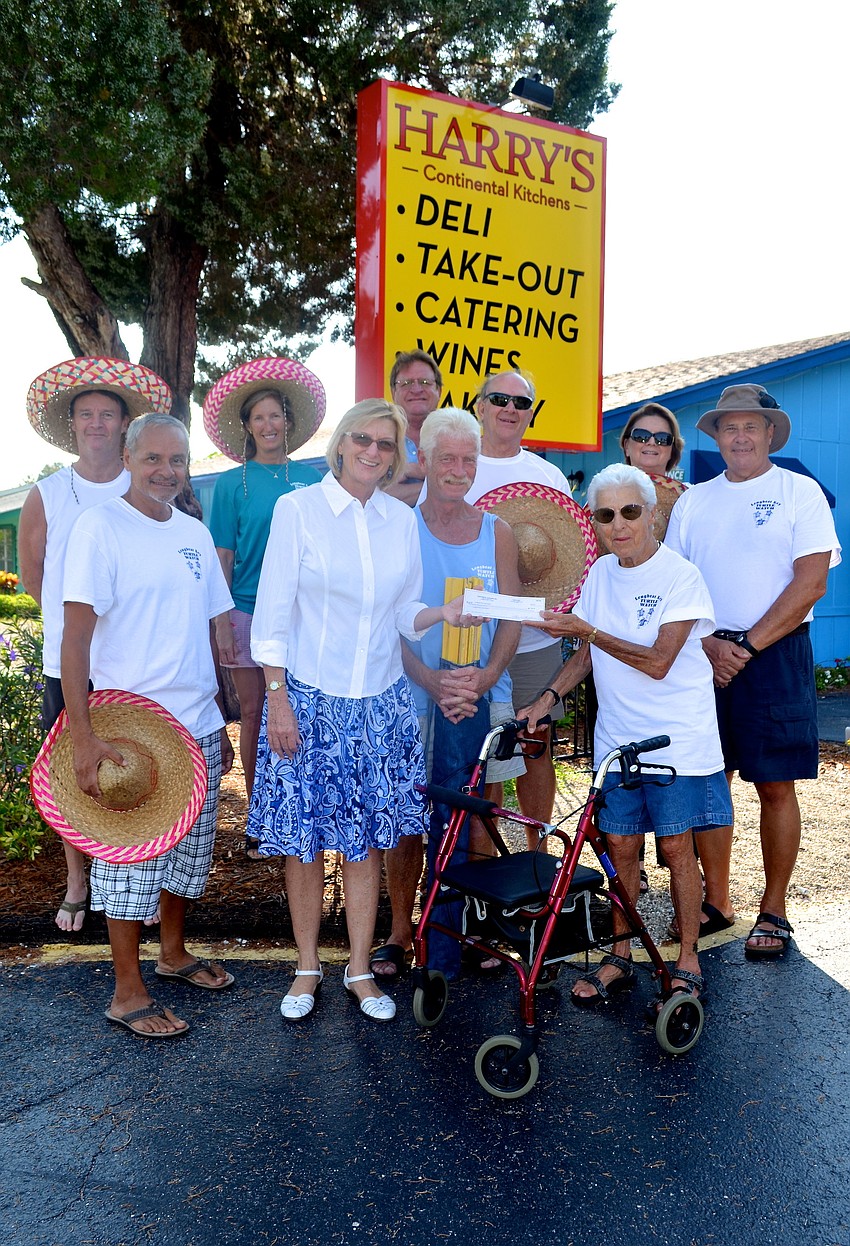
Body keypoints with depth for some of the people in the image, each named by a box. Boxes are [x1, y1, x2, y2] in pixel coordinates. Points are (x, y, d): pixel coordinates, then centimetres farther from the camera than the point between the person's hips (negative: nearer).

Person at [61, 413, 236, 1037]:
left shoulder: (195, 532, 9)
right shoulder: (101, 526, -10)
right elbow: (76, 636, -14)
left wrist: (220, 722, 15)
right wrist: (83, 735, -21)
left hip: (198, 727, 6)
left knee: (189, 849, 17)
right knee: (132, 858, 3)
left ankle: (173, 951, 38)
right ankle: (128, 993, 19)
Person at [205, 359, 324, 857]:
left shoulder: (311, 478, 8)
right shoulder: (234, 483, 5)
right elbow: (222, 557, 2)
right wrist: (220, 623, -6)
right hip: (249, 611, -1)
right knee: (255, 712, 4)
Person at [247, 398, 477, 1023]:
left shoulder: (401, 519, 7)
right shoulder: (298, 508, -4)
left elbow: (405, 614, 12)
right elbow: (273, 612, -6)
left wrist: (442, 613, -9)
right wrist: (277, 699, -10)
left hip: (381, 702, 3)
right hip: (308, 697, -3)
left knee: (367, 839, 9)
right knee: (304, 837, 5)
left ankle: (360, 970, 24)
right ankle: (308, 966, 25)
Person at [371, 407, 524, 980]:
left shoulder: (496, 531, 6)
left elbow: (511, 617, 4)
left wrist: (486, 676, -14)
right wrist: (433, 681, -19)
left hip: (483, 695, 2)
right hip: (414, 697, -2)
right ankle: (400, 931, 21)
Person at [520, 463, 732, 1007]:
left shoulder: (680, 576, -11)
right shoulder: (601, 574, 6)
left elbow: (657, 662, -19)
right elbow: (588, 653, 13)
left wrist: (587, 630, -23)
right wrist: (548, 696, -1)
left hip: (676, 738, -5)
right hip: (616, 738, 5)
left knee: (676, 845, 1)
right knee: (620, 845, 9)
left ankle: (688, 960, 19)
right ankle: (620, 956, 24)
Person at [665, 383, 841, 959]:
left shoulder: (801, 492, 1)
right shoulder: (693, 501, 11)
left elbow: (810, 583, -8)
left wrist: (748, 645, -13)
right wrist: (709, 645, -8)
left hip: (776, 654, -3)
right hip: (705, 655, 3)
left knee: (776, 784, 1)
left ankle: (773, 911, 15)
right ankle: (716, 904, 20)